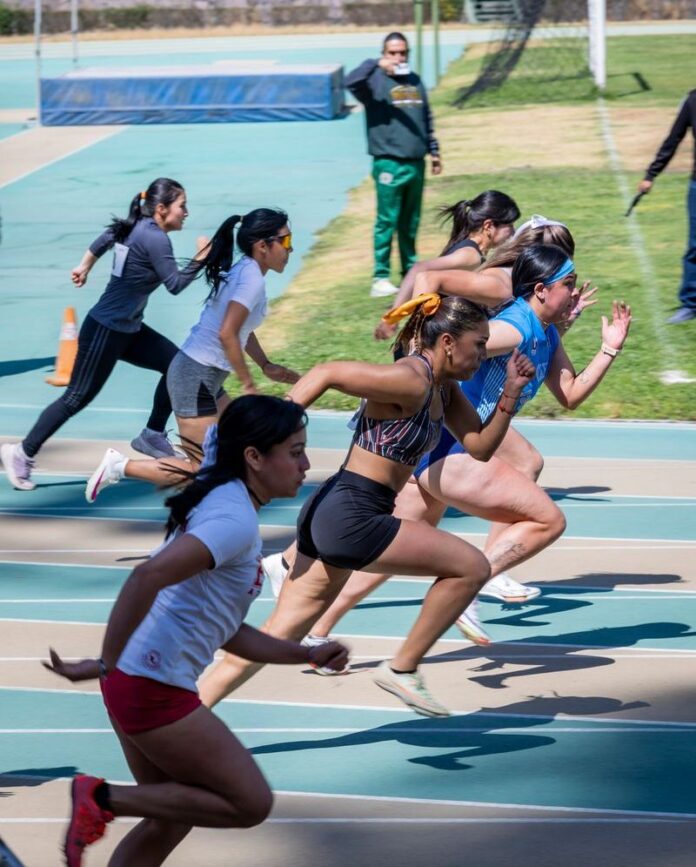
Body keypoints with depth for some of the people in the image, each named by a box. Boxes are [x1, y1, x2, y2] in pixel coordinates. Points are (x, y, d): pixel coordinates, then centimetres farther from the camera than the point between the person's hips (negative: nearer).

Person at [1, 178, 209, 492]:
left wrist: (85, 266, 34)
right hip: (105, 330, -10)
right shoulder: (154, 238, -22)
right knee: (77, 397, -4)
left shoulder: (136, 228, 5)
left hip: (128, 330, 10)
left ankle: (152, 435, 21)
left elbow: (104, 239, 21)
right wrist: (200, 258, -15)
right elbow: (175, 284, -23)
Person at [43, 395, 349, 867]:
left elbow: (225, 631, 19)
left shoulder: (227, 506, 15)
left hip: (137, 683, 10)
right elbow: (149, 575, -32)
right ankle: (105, 798, -3)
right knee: (252, 803, -1)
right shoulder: (236, 520, -17)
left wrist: (307, 655, 15)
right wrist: (107, 664, -27)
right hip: (154, 687, -10)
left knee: (168, 821, 21)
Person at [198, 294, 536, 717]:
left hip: (331, 518, 10)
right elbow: (327, 373, -18)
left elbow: (481, 447, 17)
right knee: (472, 567, -2)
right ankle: (403, 668, 8)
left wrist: (511, 394, 4)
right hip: (351, 517, -10)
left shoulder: (443, 388, 14)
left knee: (274, 639, 9)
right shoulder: (410, 381, -15)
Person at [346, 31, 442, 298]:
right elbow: (351, 82, -25)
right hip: (389, 164, -6)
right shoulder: (376, 81, -4)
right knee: (387, 222, -6)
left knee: (411, 223, 13)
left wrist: (433, 150, 22)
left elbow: (427, 119, 24)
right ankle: (381, 278, -4)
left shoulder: (415, 81, 16)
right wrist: (377, 65, -36)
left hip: (416, 164, 6)